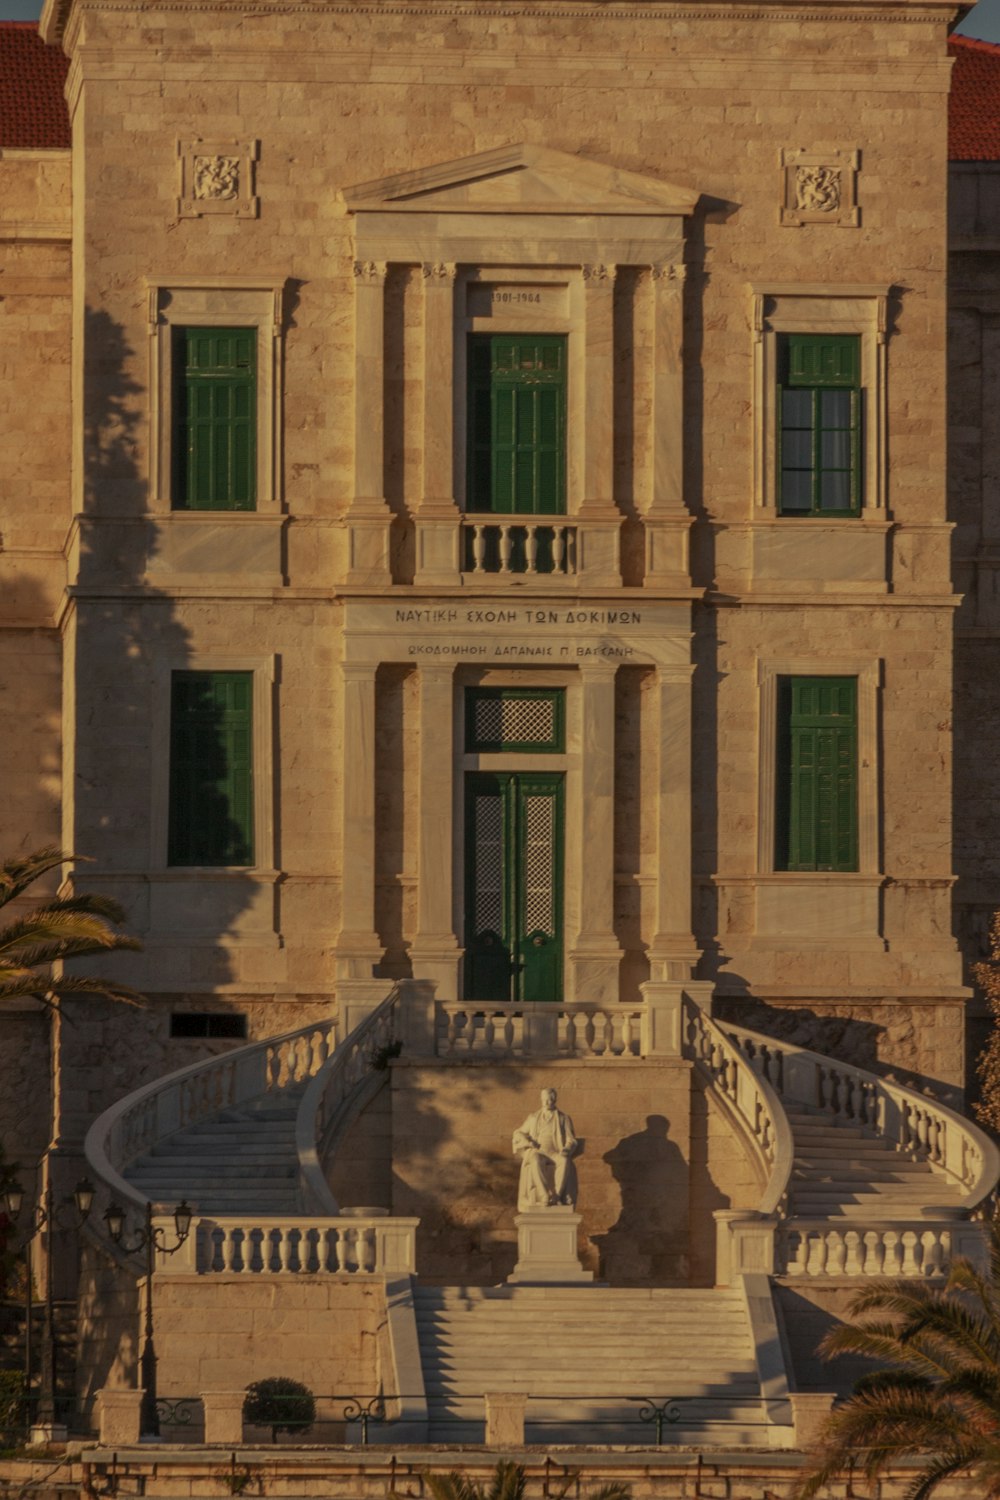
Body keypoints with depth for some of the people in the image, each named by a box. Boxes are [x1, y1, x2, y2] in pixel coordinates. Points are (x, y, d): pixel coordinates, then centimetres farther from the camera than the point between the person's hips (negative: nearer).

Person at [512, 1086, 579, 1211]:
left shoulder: (564, 1119, 12)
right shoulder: (533, 1118, 18)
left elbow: (572, 1141, 7)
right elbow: (518, 1134, 20)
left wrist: (567, 1149, -18)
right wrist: (528, 1142, -3)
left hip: (556, 1154, 0)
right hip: (536, 1153, 0)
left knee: (565, 1162, -39)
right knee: (536, 1162, -39)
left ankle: (557, 1196, -44)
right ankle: (546, 1196, -47)